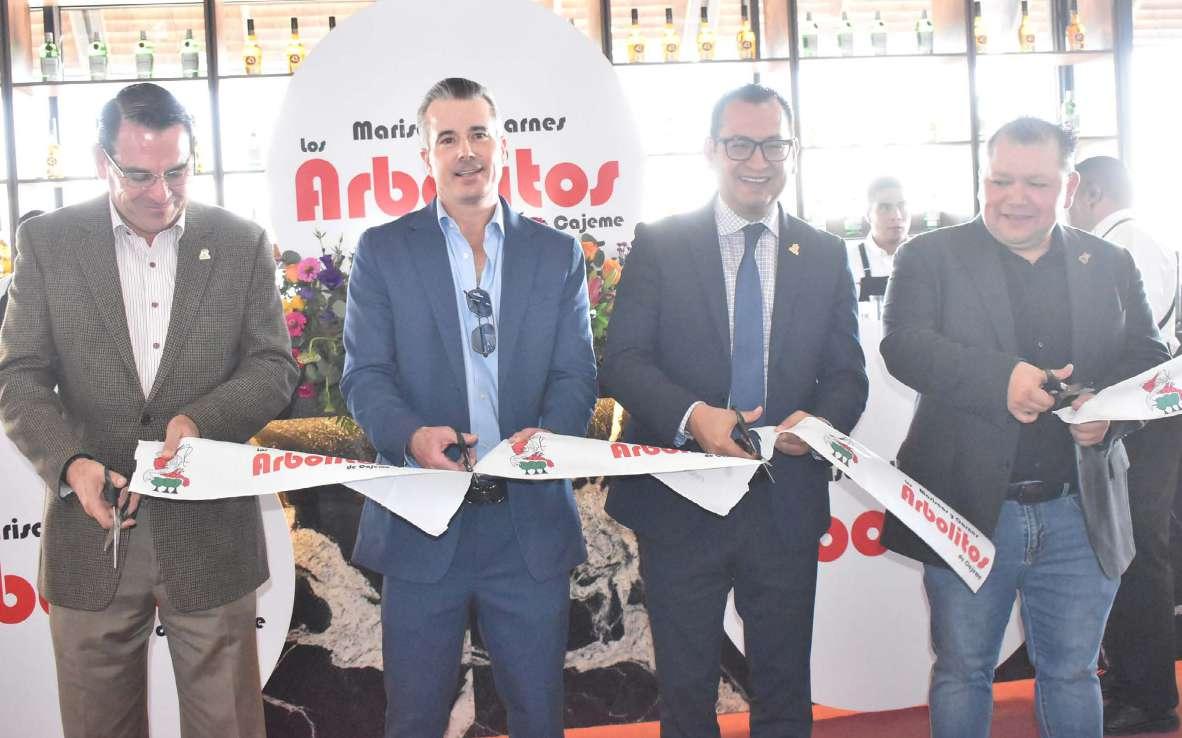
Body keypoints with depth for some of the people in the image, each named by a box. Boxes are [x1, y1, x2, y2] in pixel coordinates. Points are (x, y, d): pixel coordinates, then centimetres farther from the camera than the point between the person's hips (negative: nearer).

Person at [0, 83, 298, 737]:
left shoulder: (242, 244, 3)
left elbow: (274, 366, 3)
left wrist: (200, 420, -16)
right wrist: (71, 463, -17)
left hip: (210, 534, 0)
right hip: (91, 529, 1)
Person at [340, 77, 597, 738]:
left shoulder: (559, 254, 9)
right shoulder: (383, 250, 5)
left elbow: (576, 375, 3)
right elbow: (365, 373, -2)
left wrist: (547, 435, -19)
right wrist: (412, 435, -23)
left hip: (532, 520, 1)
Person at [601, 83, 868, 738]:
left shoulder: (825, 256, 7)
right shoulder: (659, 246, 0)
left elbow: (847, 375, 5)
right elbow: (622, 360, -7)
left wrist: (820, 420, -18)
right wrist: (693, 415, -25)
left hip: (786, 506, 2)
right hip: (679, 505, -2)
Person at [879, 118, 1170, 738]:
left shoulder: (1110, 266, 10)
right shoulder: (929, 257, 0)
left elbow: (1149, 360, 7)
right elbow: (902, 343, -15)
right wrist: (1001, 379, -30)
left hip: (1080, 517, 3)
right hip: (969, 511, -2)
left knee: (1072, 674, 15)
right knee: (962, 671, 11)